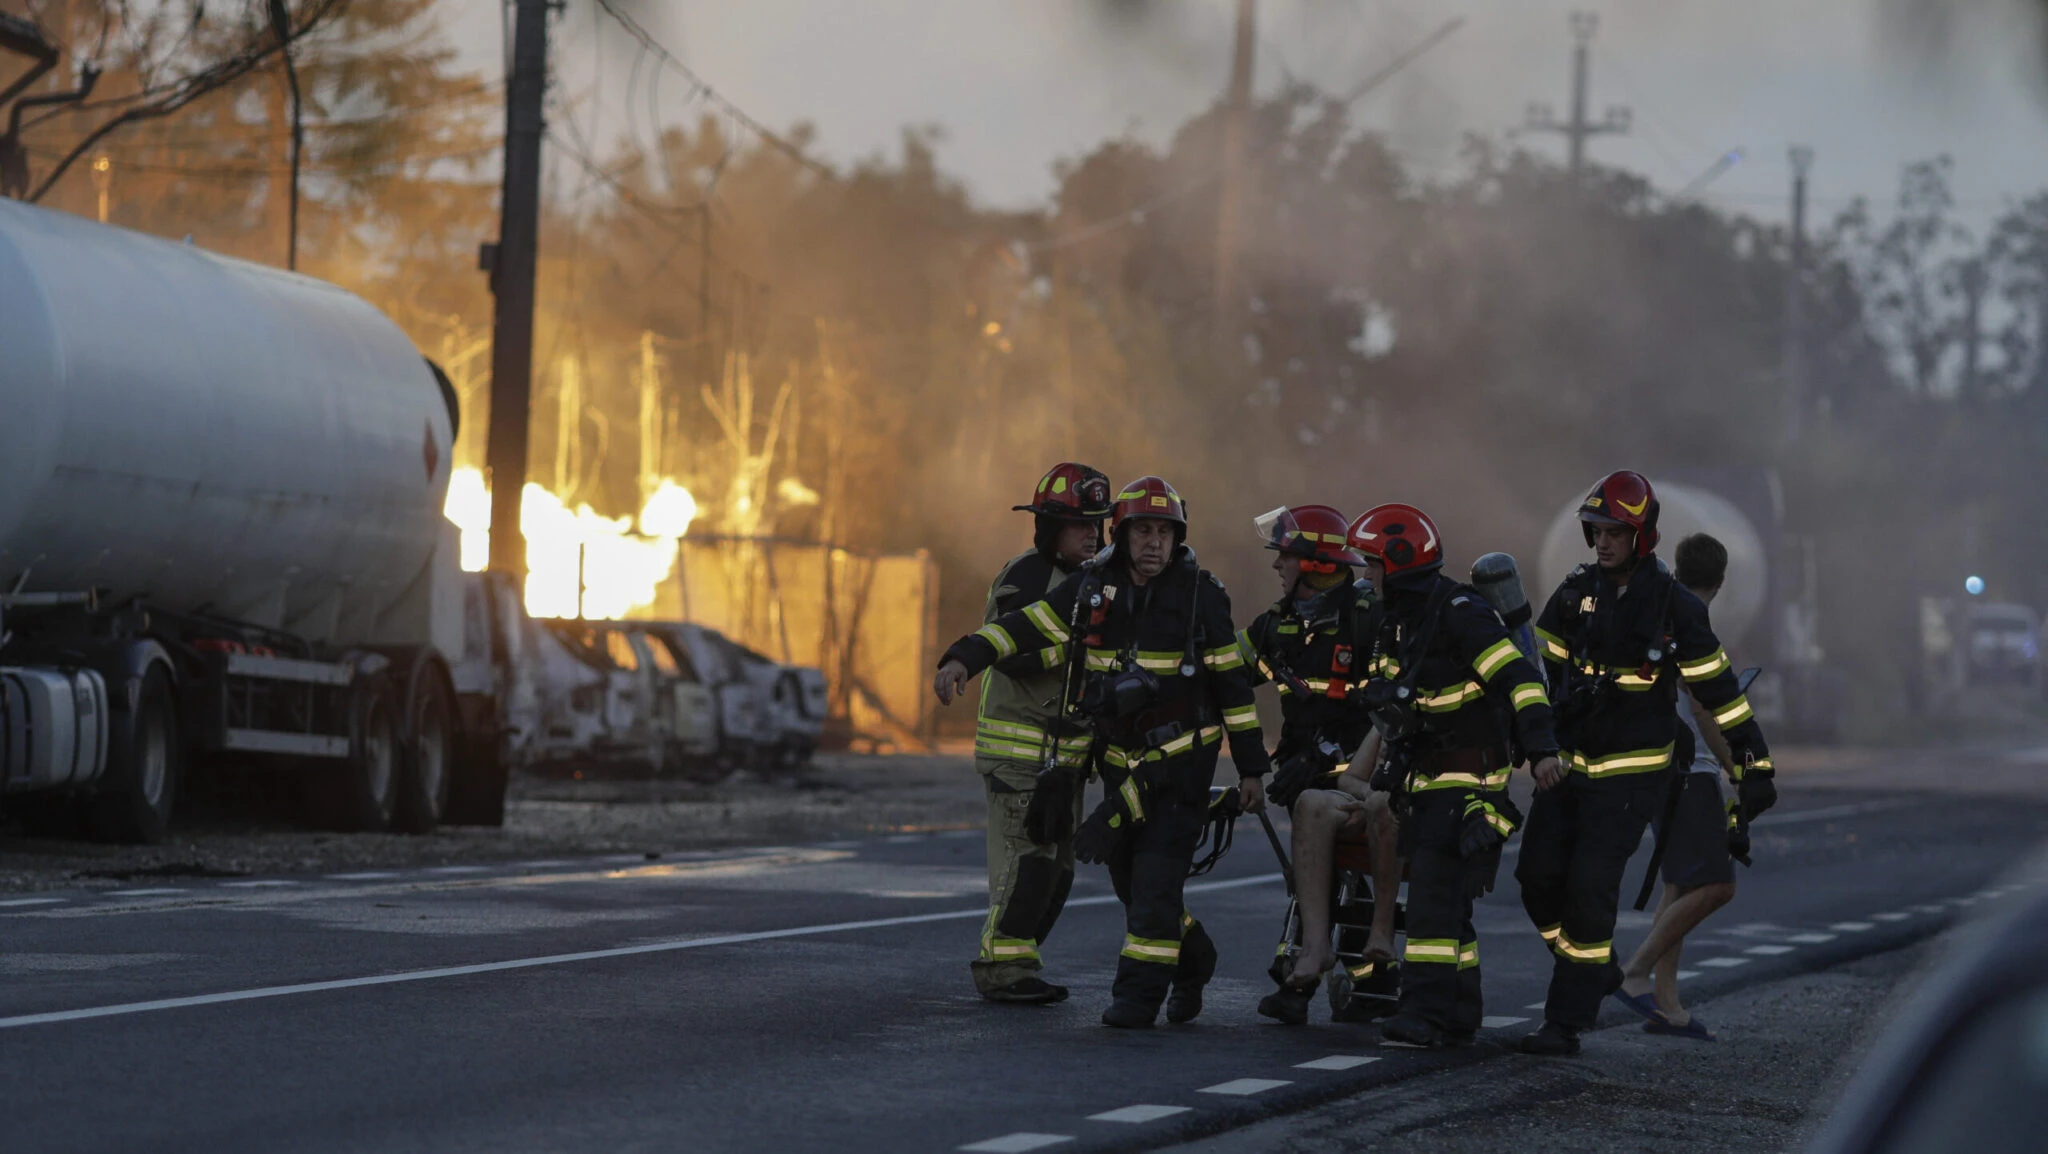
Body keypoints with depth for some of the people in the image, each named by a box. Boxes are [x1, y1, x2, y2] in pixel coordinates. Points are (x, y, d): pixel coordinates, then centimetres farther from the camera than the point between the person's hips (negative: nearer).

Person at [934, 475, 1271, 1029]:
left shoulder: (1201, 596, -7)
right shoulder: (1091, 589, 1)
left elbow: (1233, 684, -4)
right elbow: (1025, 627, -5)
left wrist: (1251, 768, -5)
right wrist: (963, 659, -21)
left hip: (1182, 759, -4)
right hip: (1121, 760, 5)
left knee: (1155, 879, -13)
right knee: (1130, 878, 11)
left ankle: (1140, 992, -8)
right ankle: (1192, 960, 33)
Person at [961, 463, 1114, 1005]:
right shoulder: (1027, 576, -12)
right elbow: (1011, 653, -25)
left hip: (1061, 750, 9)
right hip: (1019, 748, -9)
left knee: (1056, 868, 9)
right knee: (1027, 858, -14)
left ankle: (1013, 964, 15)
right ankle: (1003, 966, -11)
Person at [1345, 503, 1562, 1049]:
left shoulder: (1460, 615, -17)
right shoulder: (1395, 624, 13)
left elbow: (1520, 679, -25)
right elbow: (1390, 706, 27)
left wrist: (1541, 748, -34)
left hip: (1470, 776, -9)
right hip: (1425, 780, 9)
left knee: (1435, 889, -18)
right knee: (1442, 900, 11)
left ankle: (1427, 1012, -22)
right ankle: (1460, 1015, 16)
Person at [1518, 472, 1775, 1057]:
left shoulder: (1673, 606, -7)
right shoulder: (1576, 593, 5)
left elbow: (1718, 689, -3)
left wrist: (1754, 766, -3)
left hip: (1630, 773, -5)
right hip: (1567, 762, 5)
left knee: (1591, 889, -12)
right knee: (1539, 877, 1)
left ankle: (1566, 1020, -6)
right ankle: (1597, 971, 26)